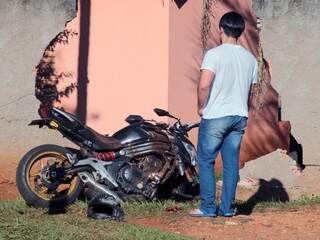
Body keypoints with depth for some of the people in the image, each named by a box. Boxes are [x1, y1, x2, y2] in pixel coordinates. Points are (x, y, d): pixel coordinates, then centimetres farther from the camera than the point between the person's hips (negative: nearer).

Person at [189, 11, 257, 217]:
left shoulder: (215, 54, -12)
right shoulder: (250, 59, 7)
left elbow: (204, 85, -21)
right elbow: (250, 90, 12)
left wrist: (201, 107, -6)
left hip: (215, 116, -5)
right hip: (240, 116, 6)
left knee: (206, 161, 4)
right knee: (232, 162, 9)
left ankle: (208, 207, 5)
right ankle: (227, 208, 13)